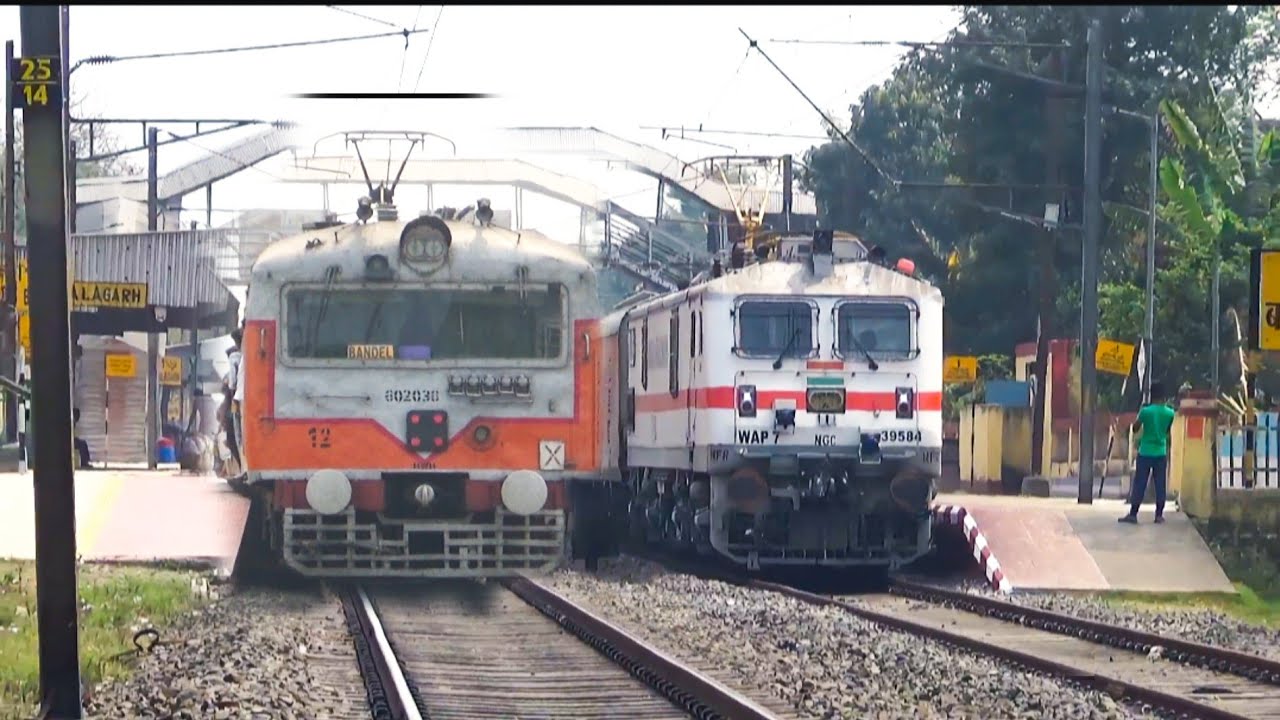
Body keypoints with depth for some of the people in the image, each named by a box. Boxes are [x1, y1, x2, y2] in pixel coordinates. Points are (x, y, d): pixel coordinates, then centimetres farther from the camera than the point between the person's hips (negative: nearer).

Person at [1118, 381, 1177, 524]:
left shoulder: (1146, 411, -11)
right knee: (1160, 484, 7)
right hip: (1161, 452, 2)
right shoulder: (1170, 413, -3)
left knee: (1139, 484, -1)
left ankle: (1133, 514, -3)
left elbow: (1135, 428, 2)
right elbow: (1168, 431, 11)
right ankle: (1159, 514, 6)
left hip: (1145, 452, -2)